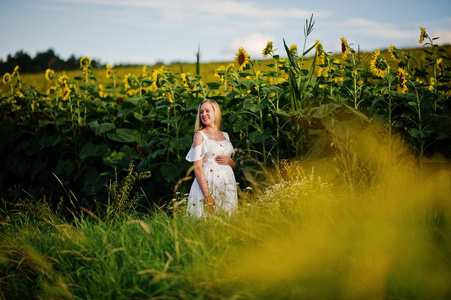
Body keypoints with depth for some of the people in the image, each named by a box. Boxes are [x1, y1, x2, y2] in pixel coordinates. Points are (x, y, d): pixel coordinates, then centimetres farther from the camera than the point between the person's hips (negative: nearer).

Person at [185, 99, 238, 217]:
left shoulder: (225, 136, 14)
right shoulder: (200, 135, -1)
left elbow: (234, 166, 21)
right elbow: (197, 168, -9)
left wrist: (229, 161, -3)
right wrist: (207, 195, -18)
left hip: (228, 184, 5)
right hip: (208, 183, -5)